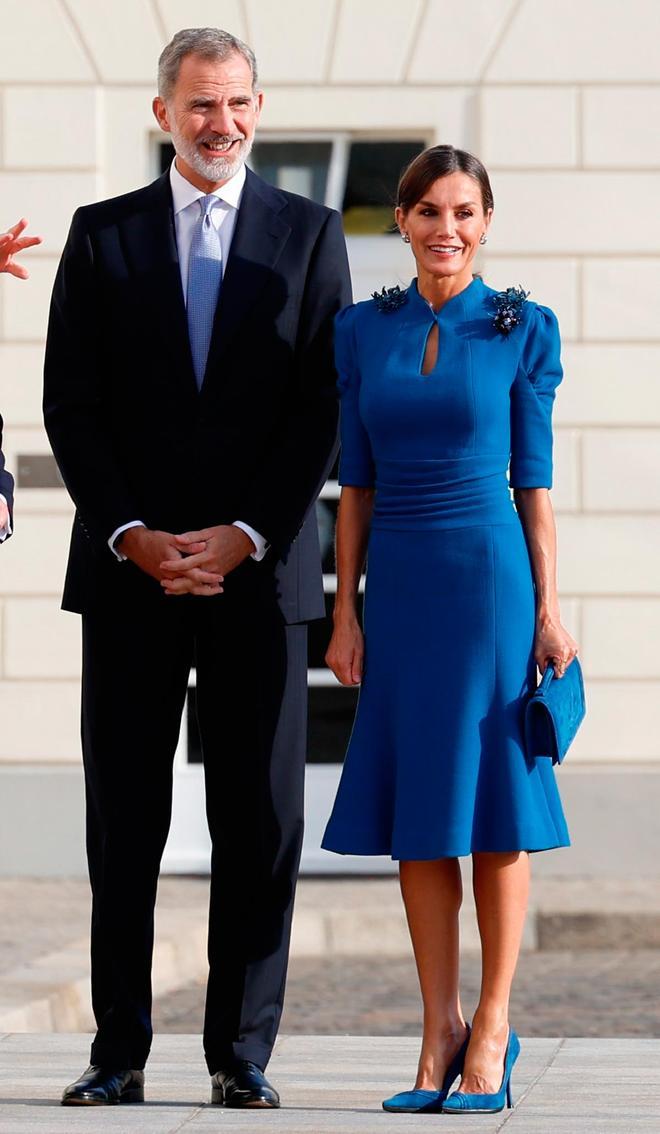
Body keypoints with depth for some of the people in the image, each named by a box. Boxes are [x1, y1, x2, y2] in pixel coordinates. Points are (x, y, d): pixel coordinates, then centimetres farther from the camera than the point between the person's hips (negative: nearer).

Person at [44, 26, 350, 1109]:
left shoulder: (310, 233, 7)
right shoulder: (103, 235, 9)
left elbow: (324, 408, 1)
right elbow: (70, 406, 4)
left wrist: (244, 536, -9)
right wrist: (134, 536, -7)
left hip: (260, 569, 0)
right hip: (129, 571, 0)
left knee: (261, 824, 1)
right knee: (123, 822, 2)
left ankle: (243, 1053, 8)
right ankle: (119, 1052, 8)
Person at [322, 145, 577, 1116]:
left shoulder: (521, 329, 0)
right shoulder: (363, 331, 7)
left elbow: (534, 477, 0)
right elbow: (356, 481, 9)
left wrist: (547, 608, -4)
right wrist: (345, 609, 4)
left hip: (490, 575, -3)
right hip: (399, 583, 3)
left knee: (492, 799, -1)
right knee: (414, 812, 4)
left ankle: (492, 1030, 5)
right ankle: (440, 1027, 10)